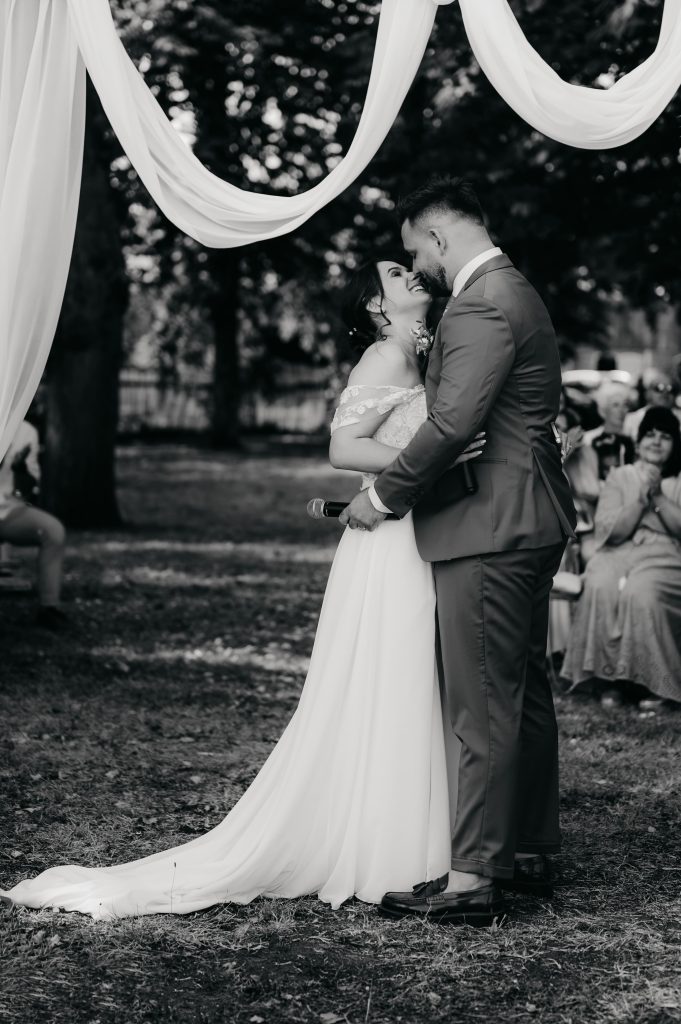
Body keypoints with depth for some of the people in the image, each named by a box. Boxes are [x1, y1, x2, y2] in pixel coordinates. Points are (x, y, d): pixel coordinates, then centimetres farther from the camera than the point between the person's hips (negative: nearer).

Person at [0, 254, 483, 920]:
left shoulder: (410, 360, 17)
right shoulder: (387, 356, -10)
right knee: (382, 706, -3)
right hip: (388, 550, -9)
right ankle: (376, 862, 5)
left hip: (414, 551, 9)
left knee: (401, 707, 12)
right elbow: (343, 446, -21)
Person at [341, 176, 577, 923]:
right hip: (529, 524, 11)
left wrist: (382, 496, -11)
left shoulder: (481, 307, -17)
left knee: (484, 709, -7)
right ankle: (530, 852, 26)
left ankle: (471, 876, -2)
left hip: (489, 531, -11)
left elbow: (451, 427, -22)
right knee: (524, 695, 16)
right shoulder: (514, 293, 17)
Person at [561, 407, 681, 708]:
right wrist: (640, 499, -9)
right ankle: (612, 676, -24)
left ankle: (649, 679, -23)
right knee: (600, 587, -34)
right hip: (619, 553, 1)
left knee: (640, 592, -36)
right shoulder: (619, 476, 13)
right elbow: (610, 531, 1)